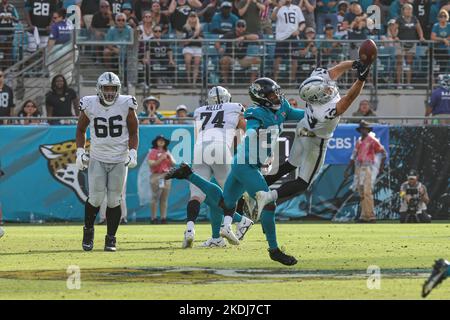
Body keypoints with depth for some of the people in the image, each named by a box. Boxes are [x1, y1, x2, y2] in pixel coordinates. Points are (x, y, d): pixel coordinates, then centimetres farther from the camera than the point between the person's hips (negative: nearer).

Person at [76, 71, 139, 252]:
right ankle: (88, 230, 17)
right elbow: (81, 130, 11)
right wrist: (80, 151, 1)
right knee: (96, 197, -9)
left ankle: (111, 239, 12)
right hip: (97, 160, 0)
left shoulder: (126, 105, -4)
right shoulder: (89, 105, -3)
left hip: (119, 160, 0)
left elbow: (133, 132, 4)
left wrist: (132, 152, -8)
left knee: (114, 201, 0)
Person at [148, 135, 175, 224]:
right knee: (155, 197, -10)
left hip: (167, 176, 6)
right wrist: (161, 159, -15)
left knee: (164, 198, 4)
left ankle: (163, 218, 5)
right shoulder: (153, 152, 1)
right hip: (156, 176, -6)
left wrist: (169, 157, -2)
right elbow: (151, 164, -10)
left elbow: (173, 164, 14)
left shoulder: (167, 152, 18)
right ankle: (153, 218, -9)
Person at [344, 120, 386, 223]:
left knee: (367, 192, -16)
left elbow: (383, 152, -3)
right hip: (359, 168, 7)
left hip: (369, 169, -7)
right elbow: (354, 157, 22)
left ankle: (371, 215, -16)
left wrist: (381, 166, -10)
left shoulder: (372, 140, -3)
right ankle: (364, 216, 8)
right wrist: (348, 170, 20)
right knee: (361, 193, 5)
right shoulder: (358, 142, 17)